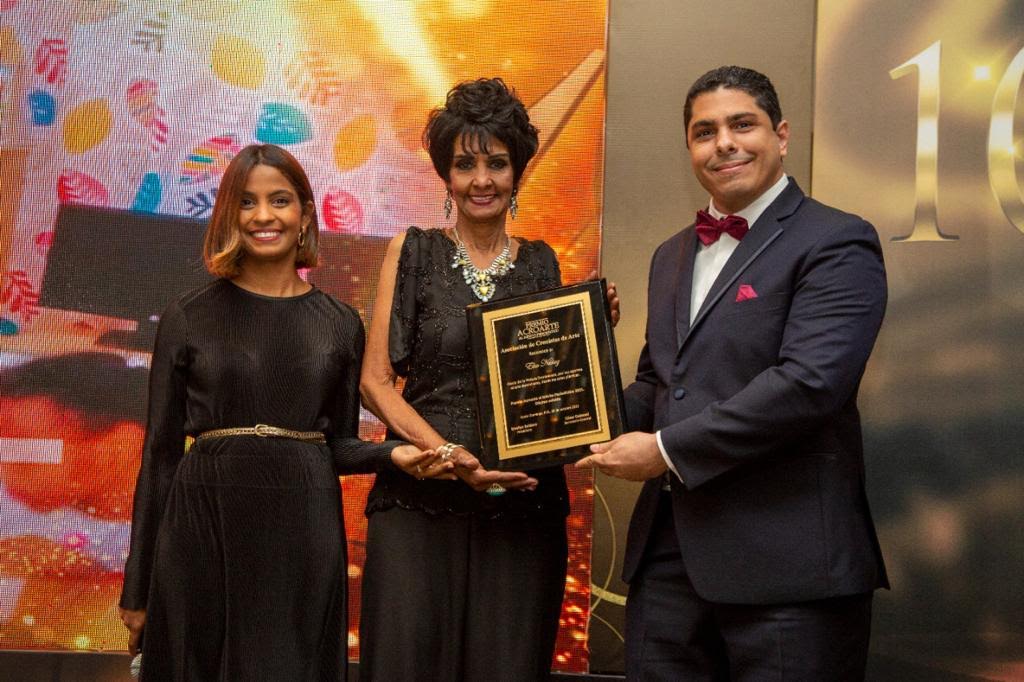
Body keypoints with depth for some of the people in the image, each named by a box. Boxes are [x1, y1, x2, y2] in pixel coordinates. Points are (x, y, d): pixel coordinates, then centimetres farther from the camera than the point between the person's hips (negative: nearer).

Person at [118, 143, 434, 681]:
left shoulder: (339, 324, 7)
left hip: (303, 535, 1)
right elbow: (161, 450, 2)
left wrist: (393, 455, -10)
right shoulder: (189, 318, 2)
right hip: (203, 529, -1)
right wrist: (137, 586, 1)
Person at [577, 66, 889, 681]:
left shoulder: (837, 243, -6)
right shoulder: (673, 256, 19)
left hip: (786, 564, -7)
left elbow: (810, 382, -19)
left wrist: (667, 450, -15)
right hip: (668, 555, 7)